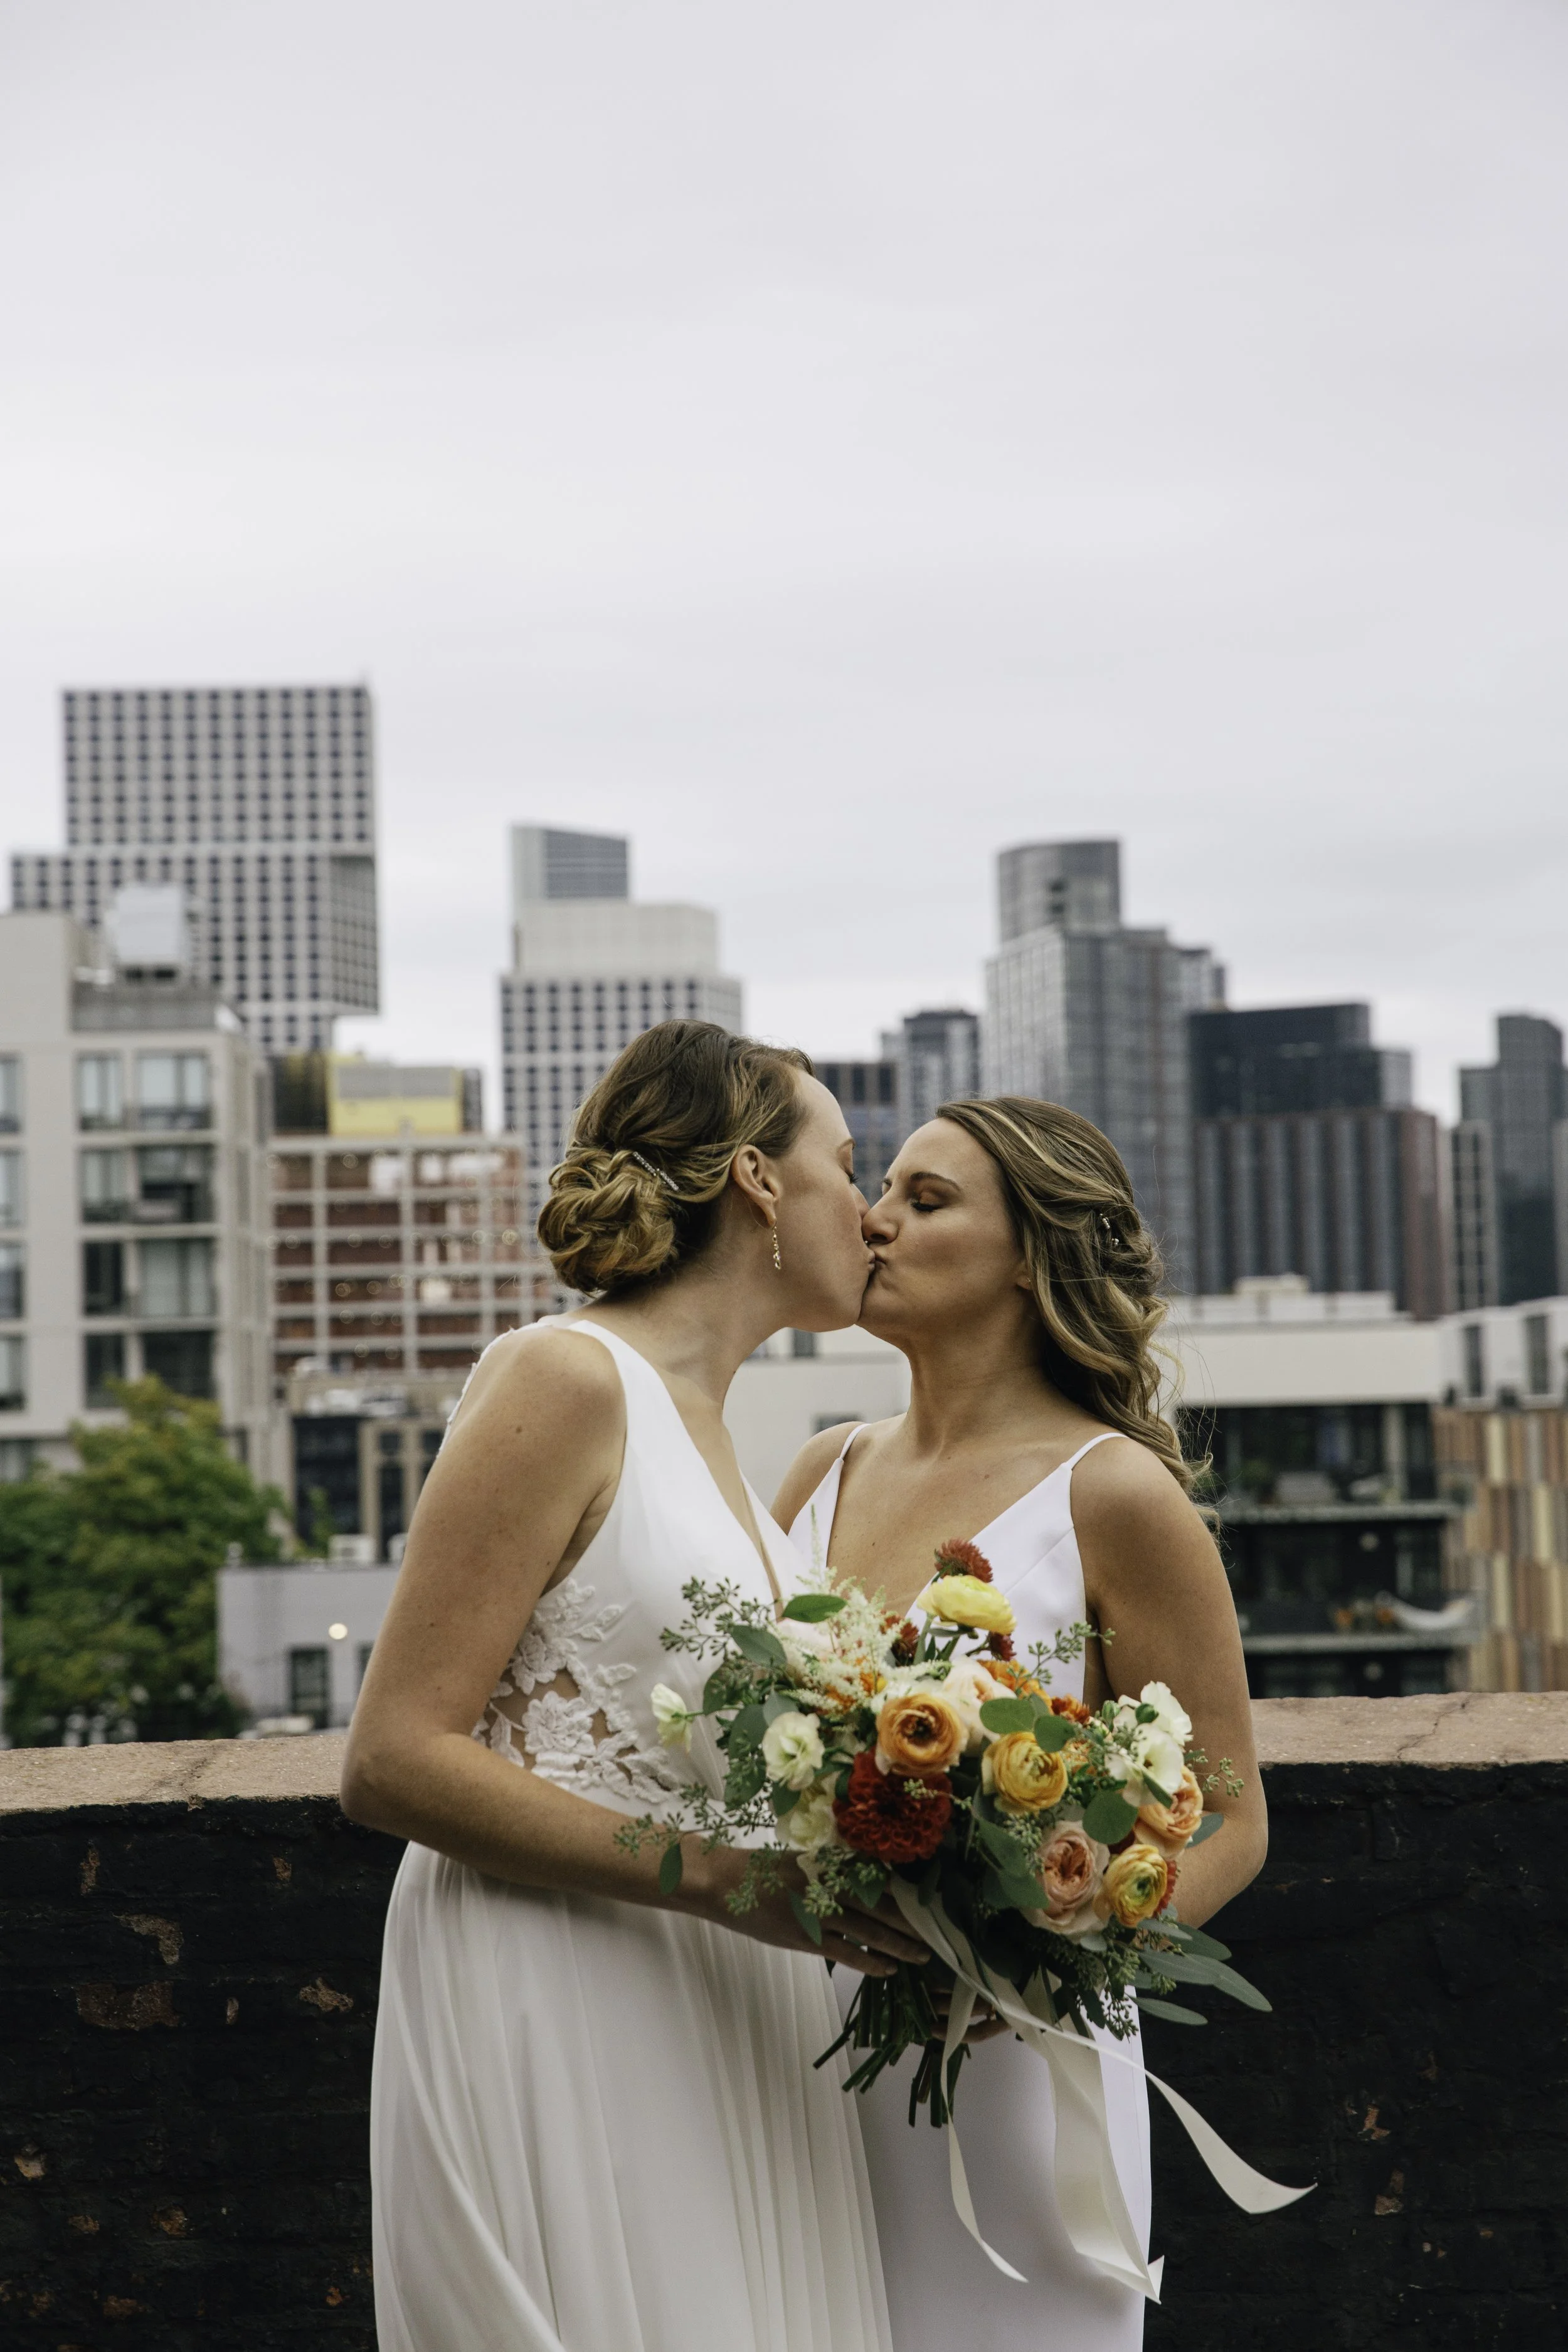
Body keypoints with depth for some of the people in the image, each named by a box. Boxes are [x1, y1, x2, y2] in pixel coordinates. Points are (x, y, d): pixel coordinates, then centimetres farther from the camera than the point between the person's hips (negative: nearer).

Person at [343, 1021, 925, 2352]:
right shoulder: (564, 1378, -8)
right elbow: (394, 1761, -14)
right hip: (564, 2027, -8)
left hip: (729, 2034, 8)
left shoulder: (707, 1436, 18)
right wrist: (726, 1881, -19)